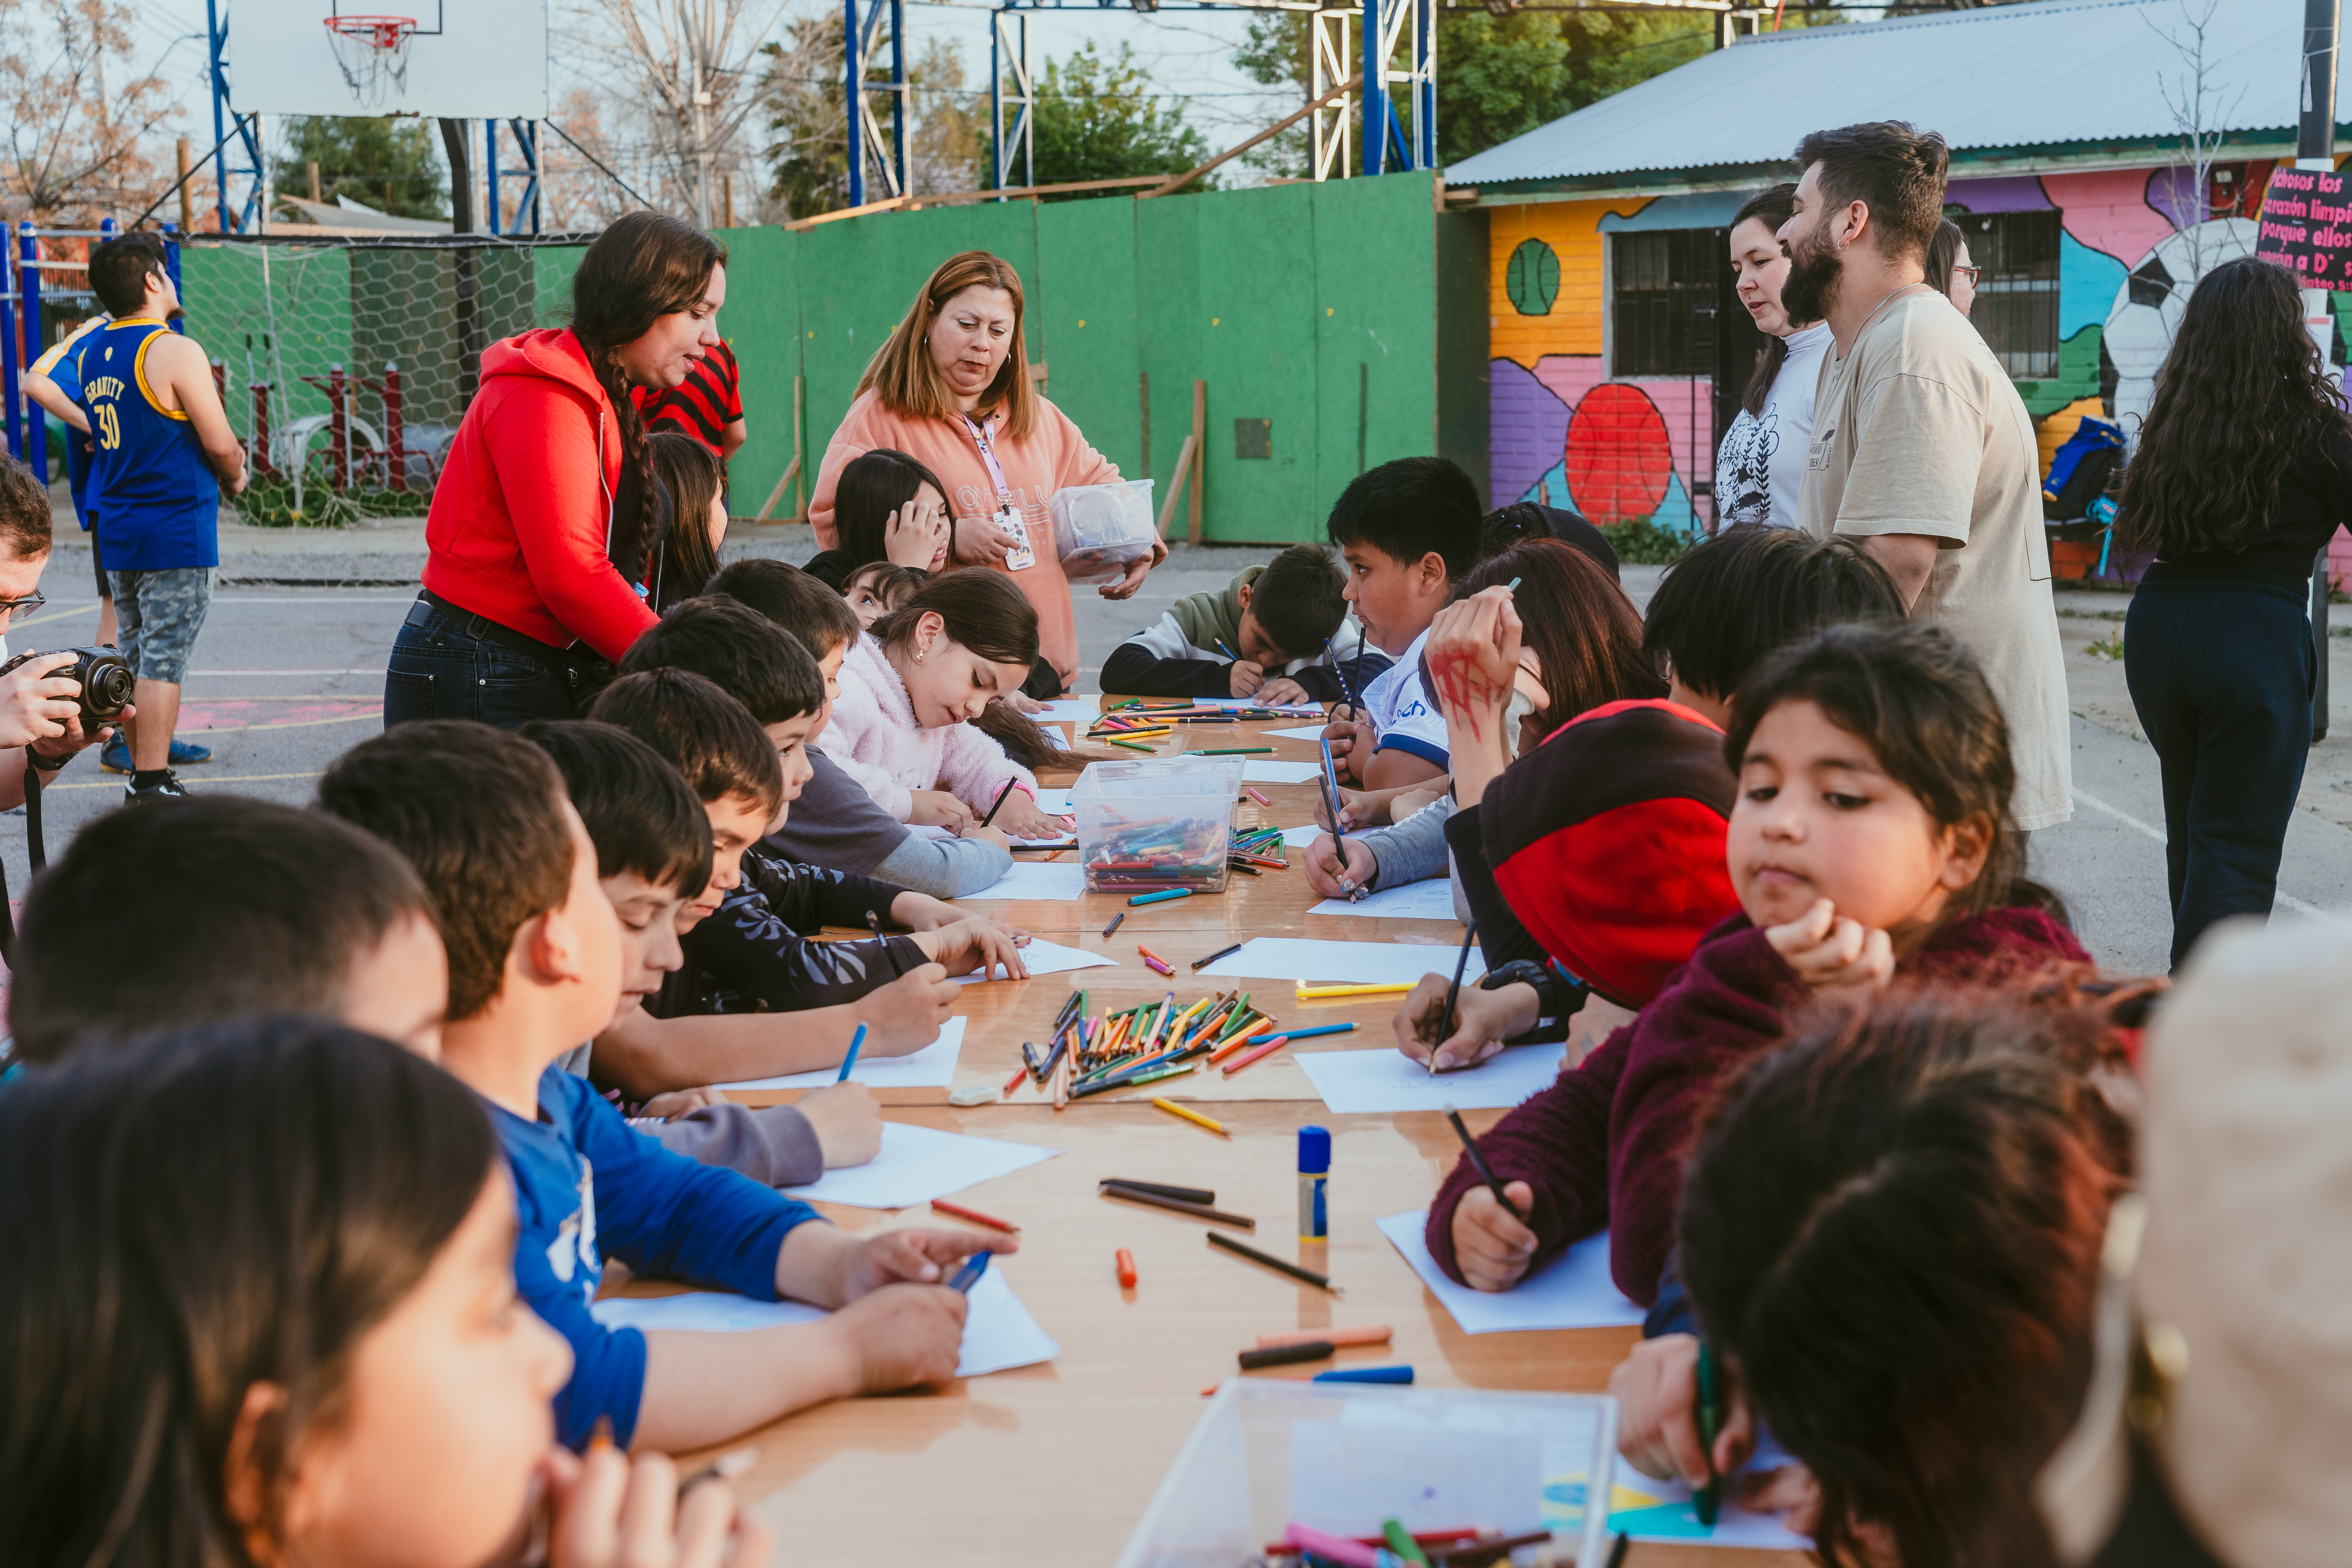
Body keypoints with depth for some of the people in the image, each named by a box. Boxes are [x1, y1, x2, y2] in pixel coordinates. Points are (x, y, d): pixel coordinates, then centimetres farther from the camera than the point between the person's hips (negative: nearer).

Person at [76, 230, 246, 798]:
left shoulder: (92, 352, 11)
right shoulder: (175, 352, -14)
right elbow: (221, 445, -14)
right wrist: (235, 477, 8)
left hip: (117, 531, 8)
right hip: (175, 529, -8)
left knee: (136, 658, 14)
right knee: (163, 662, -5)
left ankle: (141, 772, 19)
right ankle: (152, 786, -4)